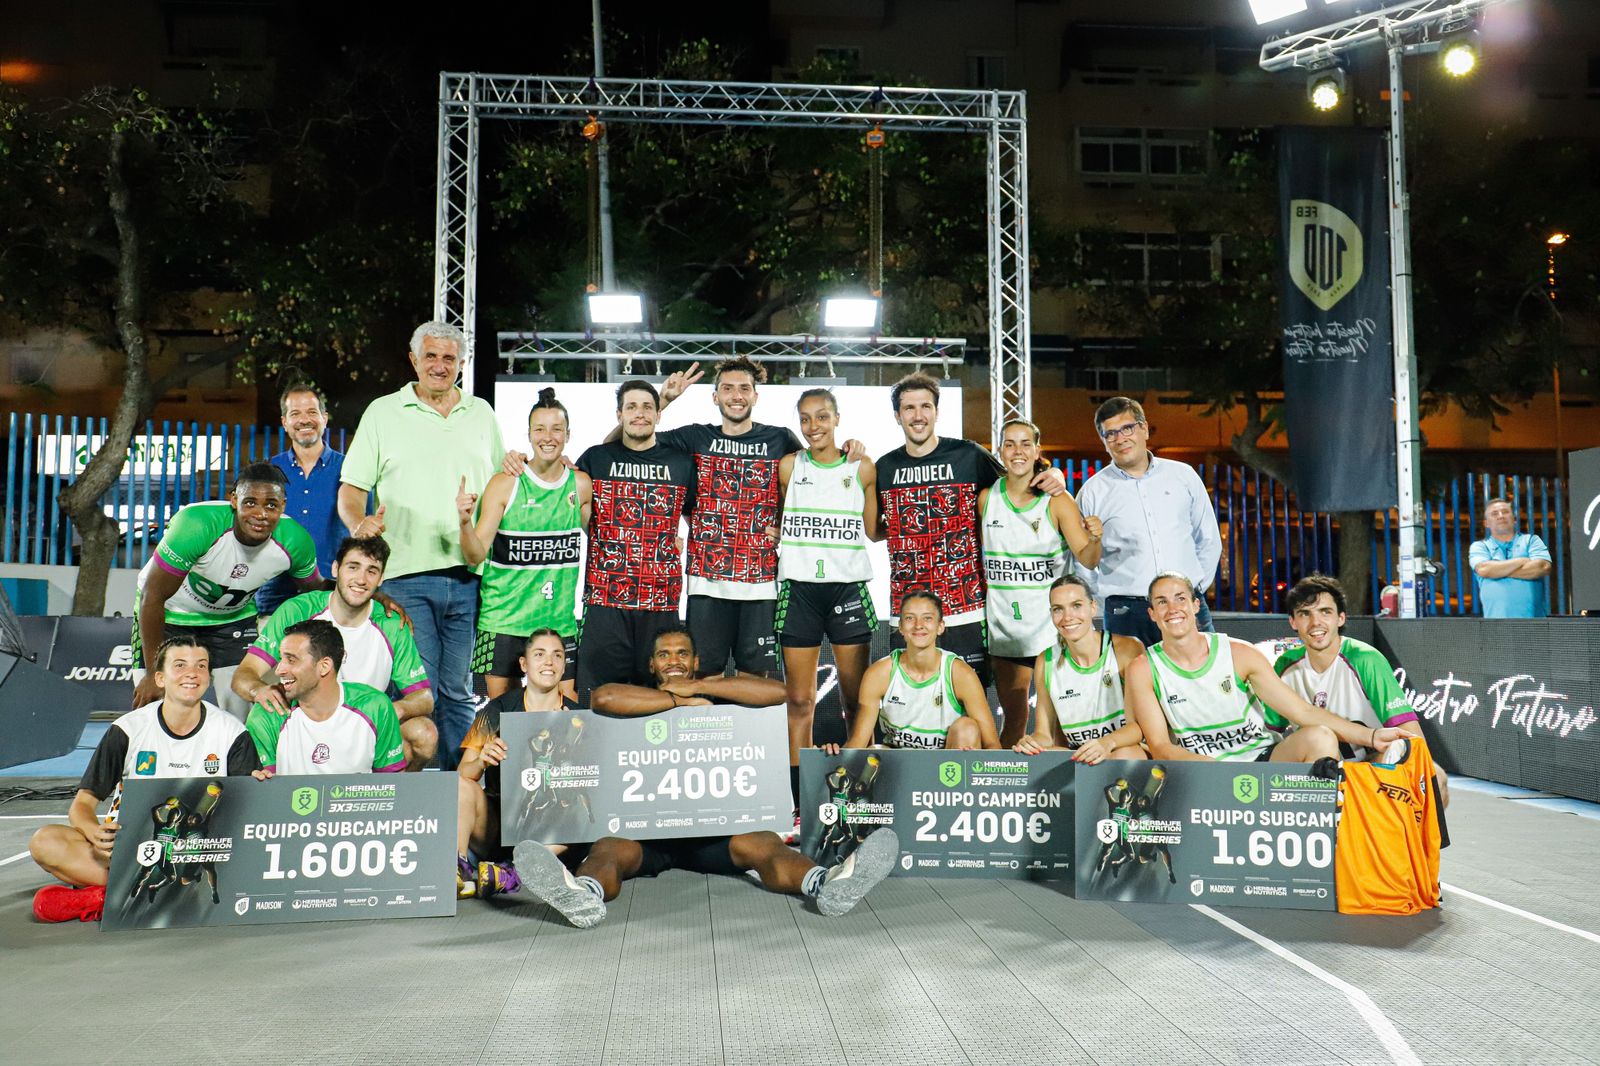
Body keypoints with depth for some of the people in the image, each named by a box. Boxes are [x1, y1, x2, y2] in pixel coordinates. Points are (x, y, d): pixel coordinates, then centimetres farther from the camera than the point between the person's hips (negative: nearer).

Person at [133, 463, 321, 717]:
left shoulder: (295, 541, -22)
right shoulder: (197, 525, -34)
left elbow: (314, 590, 1)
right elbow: (153, 597, -26)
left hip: (234, 618, 3)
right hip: (170, 615, -3)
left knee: (244, 713, -3)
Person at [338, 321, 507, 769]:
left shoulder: (481, 413, 15)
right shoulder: (383, 412, 6)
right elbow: (350, 489, 4)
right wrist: (361, 523, -16)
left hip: (468, 576, 3)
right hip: (406, 576, -3)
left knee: (457, 693, 9)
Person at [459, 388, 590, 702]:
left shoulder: (582, 485, 4)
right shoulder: (505, 483, -5)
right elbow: (476, 555, -10)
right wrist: (465, 522, -25)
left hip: (559, 621, 3)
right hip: (503, 620, -2)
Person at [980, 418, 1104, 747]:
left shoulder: (1056, 501, -4)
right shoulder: (986, 498, 4)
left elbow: (1087, 560, -10)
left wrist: (1094, 539, -29)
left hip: (1051, 621, -2)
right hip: (1003, 623, 2)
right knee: (1013, 717, 10)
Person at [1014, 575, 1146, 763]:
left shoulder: (1127, 650, -8)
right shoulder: (1046, 662, 3)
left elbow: (1140, 724, -12)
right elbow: (1044, 732, 6)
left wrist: (1108, 743, -34)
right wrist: (1033, 741, -20)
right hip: (1072, 760, 2)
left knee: (1125, 754, -38)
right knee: (1039, 756, -31)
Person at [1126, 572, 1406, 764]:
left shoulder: (1239, 653, -2)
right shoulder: (1144, 669, -5)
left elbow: (1302, 712, -2)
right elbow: (1159, 747, -9)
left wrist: (1372, 736, -12)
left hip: (1261, 757, 2)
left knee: (1320, 737, -24)